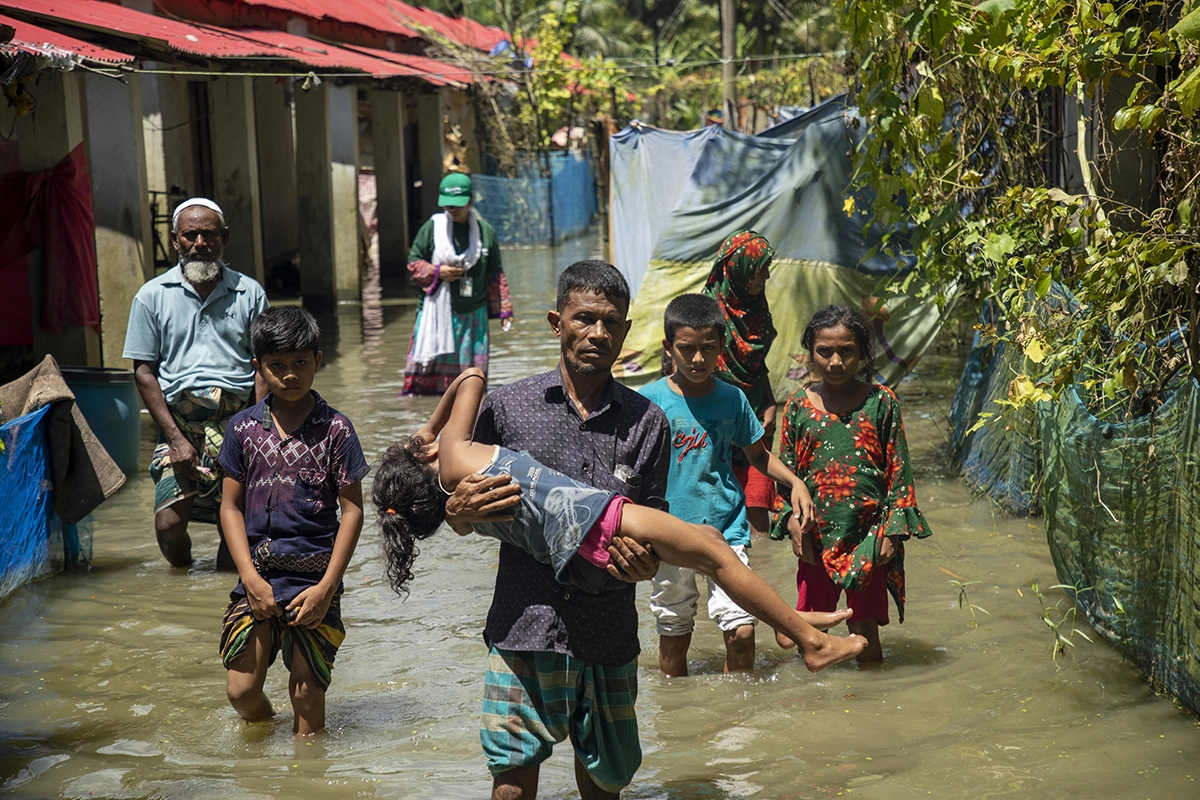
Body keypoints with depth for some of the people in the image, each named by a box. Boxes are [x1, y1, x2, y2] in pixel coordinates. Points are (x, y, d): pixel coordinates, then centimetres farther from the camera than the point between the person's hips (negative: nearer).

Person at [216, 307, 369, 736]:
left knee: (307, 693, 1)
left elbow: (352, 510, -2)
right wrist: (251, 578, -6)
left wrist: (326, 587, -8)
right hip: (258, 576, 2)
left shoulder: (335, 428, -3)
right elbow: (231, 506, 6)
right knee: (241, 690, 1)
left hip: (313, 578, -2)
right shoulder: (244, 427, 3)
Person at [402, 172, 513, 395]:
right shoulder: (432, 227, 0)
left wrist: (504, 309, 9)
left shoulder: (486, 231, 4)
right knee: (429, 362, -6)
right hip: (438, 309, -2)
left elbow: (495, 274, 11)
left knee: (472, 366, 4)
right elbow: (413, 262, 7)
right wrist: (436, 272, -11)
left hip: (473, 312, 2)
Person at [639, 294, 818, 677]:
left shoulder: (732, 398, 2)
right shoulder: (649, 401, -6)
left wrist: (794, 481, 0)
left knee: (741, 630, -7)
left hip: (726, 528, 1)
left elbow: (757, 454, 16)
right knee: (674, 634, 9)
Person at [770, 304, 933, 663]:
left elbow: (899, 471, -1)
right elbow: (786, 471, 6)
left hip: (868, 533, -2)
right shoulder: (798, 404, 1)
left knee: (865, 627, 5)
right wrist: (794, 522, -4)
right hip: (817, 534, 2)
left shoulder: (881, 402, -3)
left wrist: (893, 530, -5)